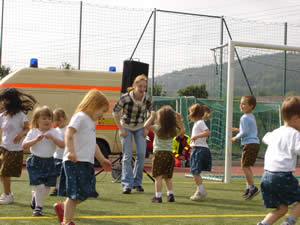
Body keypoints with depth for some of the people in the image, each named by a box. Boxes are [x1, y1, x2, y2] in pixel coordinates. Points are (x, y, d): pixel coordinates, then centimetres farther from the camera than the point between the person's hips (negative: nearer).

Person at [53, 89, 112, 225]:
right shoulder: (80, 117, -8)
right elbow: (69, 133, -23)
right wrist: (71, 151, -33)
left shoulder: (90, 122, 23)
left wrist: (102, 159, 34)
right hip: (75, 162, -10)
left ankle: (62, 207, 27)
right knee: (75, 194, -7)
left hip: (86, 163, 10)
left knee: (88, 192, 11)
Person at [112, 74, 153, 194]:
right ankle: (127, 184, -4)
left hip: (140, 128, 3)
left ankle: (137, 183, 11)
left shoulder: (148, 99, -16)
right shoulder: (125, 98, -26)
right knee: (127, 156, -7)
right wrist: (120, 128, -12)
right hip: (126, 127, -3)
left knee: (141, 154, -3)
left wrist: (147, 128, -2)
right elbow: (115, 111, -11)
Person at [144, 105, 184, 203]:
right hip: (170, 154, 5)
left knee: (158, 177, -5)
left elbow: (146, 125, -7)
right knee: (168, 177, 16)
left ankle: (158, 196, -9)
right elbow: (181, 129, 24)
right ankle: (170, 194, 10)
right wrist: (179, 120, 15)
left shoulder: (158, 128, -7)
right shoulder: (174, 130, 6)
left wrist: (152, 116, -1)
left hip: (159, 154, -5)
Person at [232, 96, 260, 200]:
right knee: (247, 166, 15)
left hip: (249, 144, -10)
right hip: (255, 143, 10)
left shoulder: (244, 118, -12)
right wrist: (238, 130, 28)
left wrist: (236, 137, -2)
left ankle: (252, 187, -10)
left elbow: (245, 132, -17)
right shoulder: (252, 117, 18)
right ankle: (249, 188, 18)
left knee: (244, 166, -8)